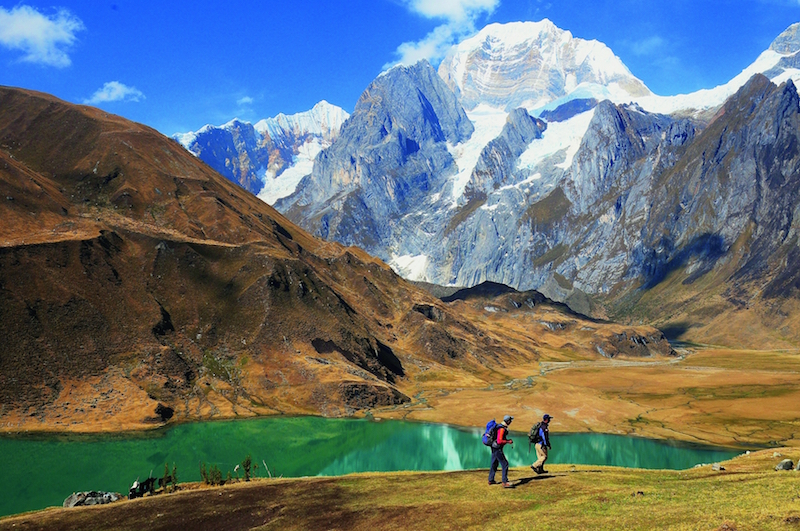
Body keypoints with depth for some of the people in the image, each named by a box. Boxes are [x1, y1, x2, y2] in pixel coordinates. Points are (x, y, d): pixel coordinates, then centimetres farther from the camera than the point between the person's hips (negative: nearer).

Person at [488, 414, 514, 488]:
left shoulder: (501, 426, 9)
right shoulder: (502, 429, -22)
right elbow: (499, 441, -28)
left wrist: (507, 440, 9)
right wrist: (508, 442, -17)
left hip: (495, 448, 11)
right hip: (497, 449, -11)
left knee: (494, 464, 19)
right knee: (505, 464, -9)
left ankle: (491, 480, 29)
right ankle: (505, 482, -10)